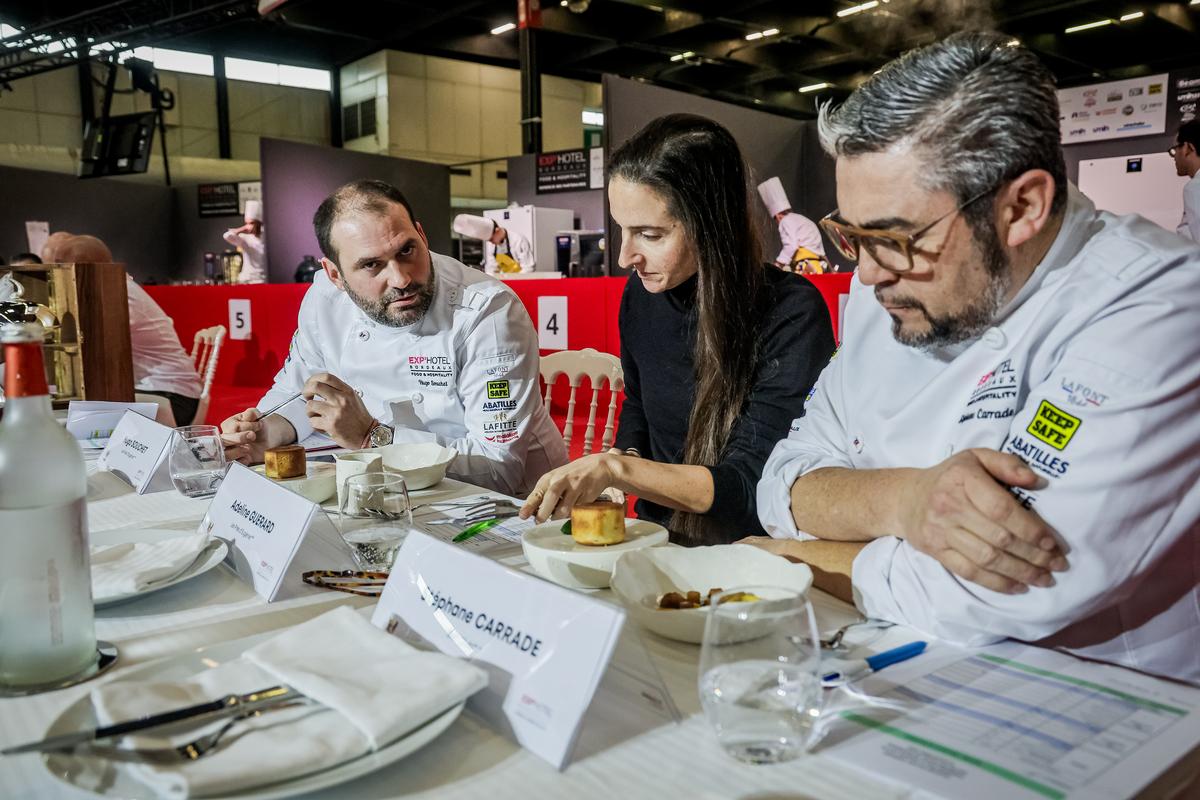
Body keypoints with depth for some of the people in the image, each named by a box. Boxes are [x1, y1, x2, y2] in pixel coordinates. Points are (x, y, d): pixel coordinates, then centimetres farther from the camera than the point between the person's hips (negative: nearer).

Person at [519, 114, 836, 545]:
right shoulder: (641, 293, 1)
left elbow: (753, 486, -20)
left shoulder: (791, 315, -17)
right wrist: (612, 467, -1)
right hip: (657, 542, 6)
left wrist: (616, 468, -27)